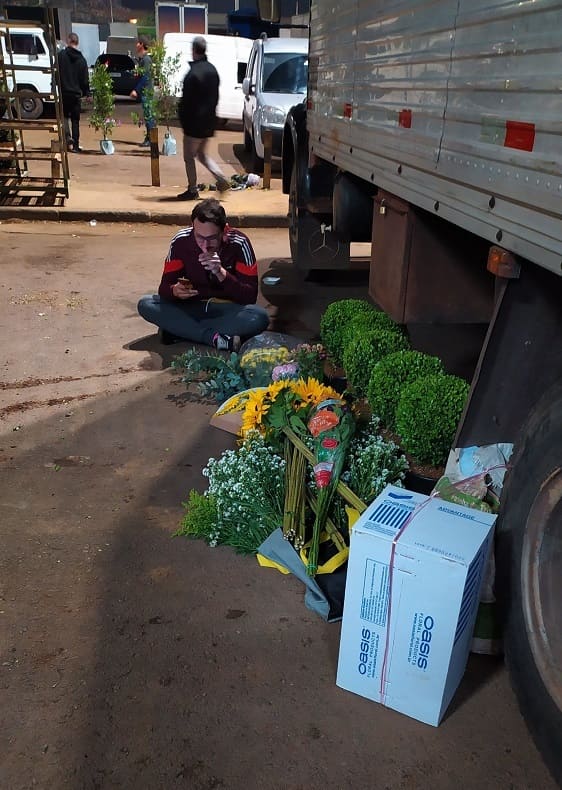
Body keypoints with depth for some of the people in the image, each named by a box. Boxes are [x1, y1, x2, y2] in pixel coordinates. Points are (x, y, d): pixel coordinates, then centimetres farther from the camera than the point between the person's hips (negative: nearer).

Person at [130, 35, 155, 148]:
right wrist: (136, 90, 17)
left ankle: (150, 139, -7)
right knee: (149, 115, 11)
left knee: (148, 115, -8)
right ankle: (149, 138, 15)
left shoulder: (146, 59, -13)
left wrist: (136, 90, -19)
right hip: (144, 91, 9)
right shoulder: (141, 59, 16)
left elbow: (145, 77, -19)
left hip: (147, 91, -9)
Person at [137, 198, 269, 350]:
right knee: (145, 305, -21)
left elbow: (250, 296, -19)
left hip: (227, 309, -2)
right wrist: (175, 291, -31)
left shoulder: (239, 243, -18)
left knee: (259, 317, -33)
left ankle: (177, 330, -25)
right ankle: (214, 338, -29)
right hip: (191, 307, 2)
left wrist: (221, 273, -34)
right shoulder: (181, 241, -12)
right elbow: (164, 286, -7)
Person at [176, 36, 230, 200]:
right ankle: (221, 179, 4)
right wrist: (210, 112, 19)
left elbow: (186, 101, -16)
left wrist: (182, 119, -3)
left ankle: (192, 190, 8)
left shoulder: (193, 74, -19)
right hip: (209, 121, 8)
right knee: (202, 153, 20)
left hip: (195, 122, -8)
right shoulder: (212, 70, 7)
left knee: (189, 156, 4)